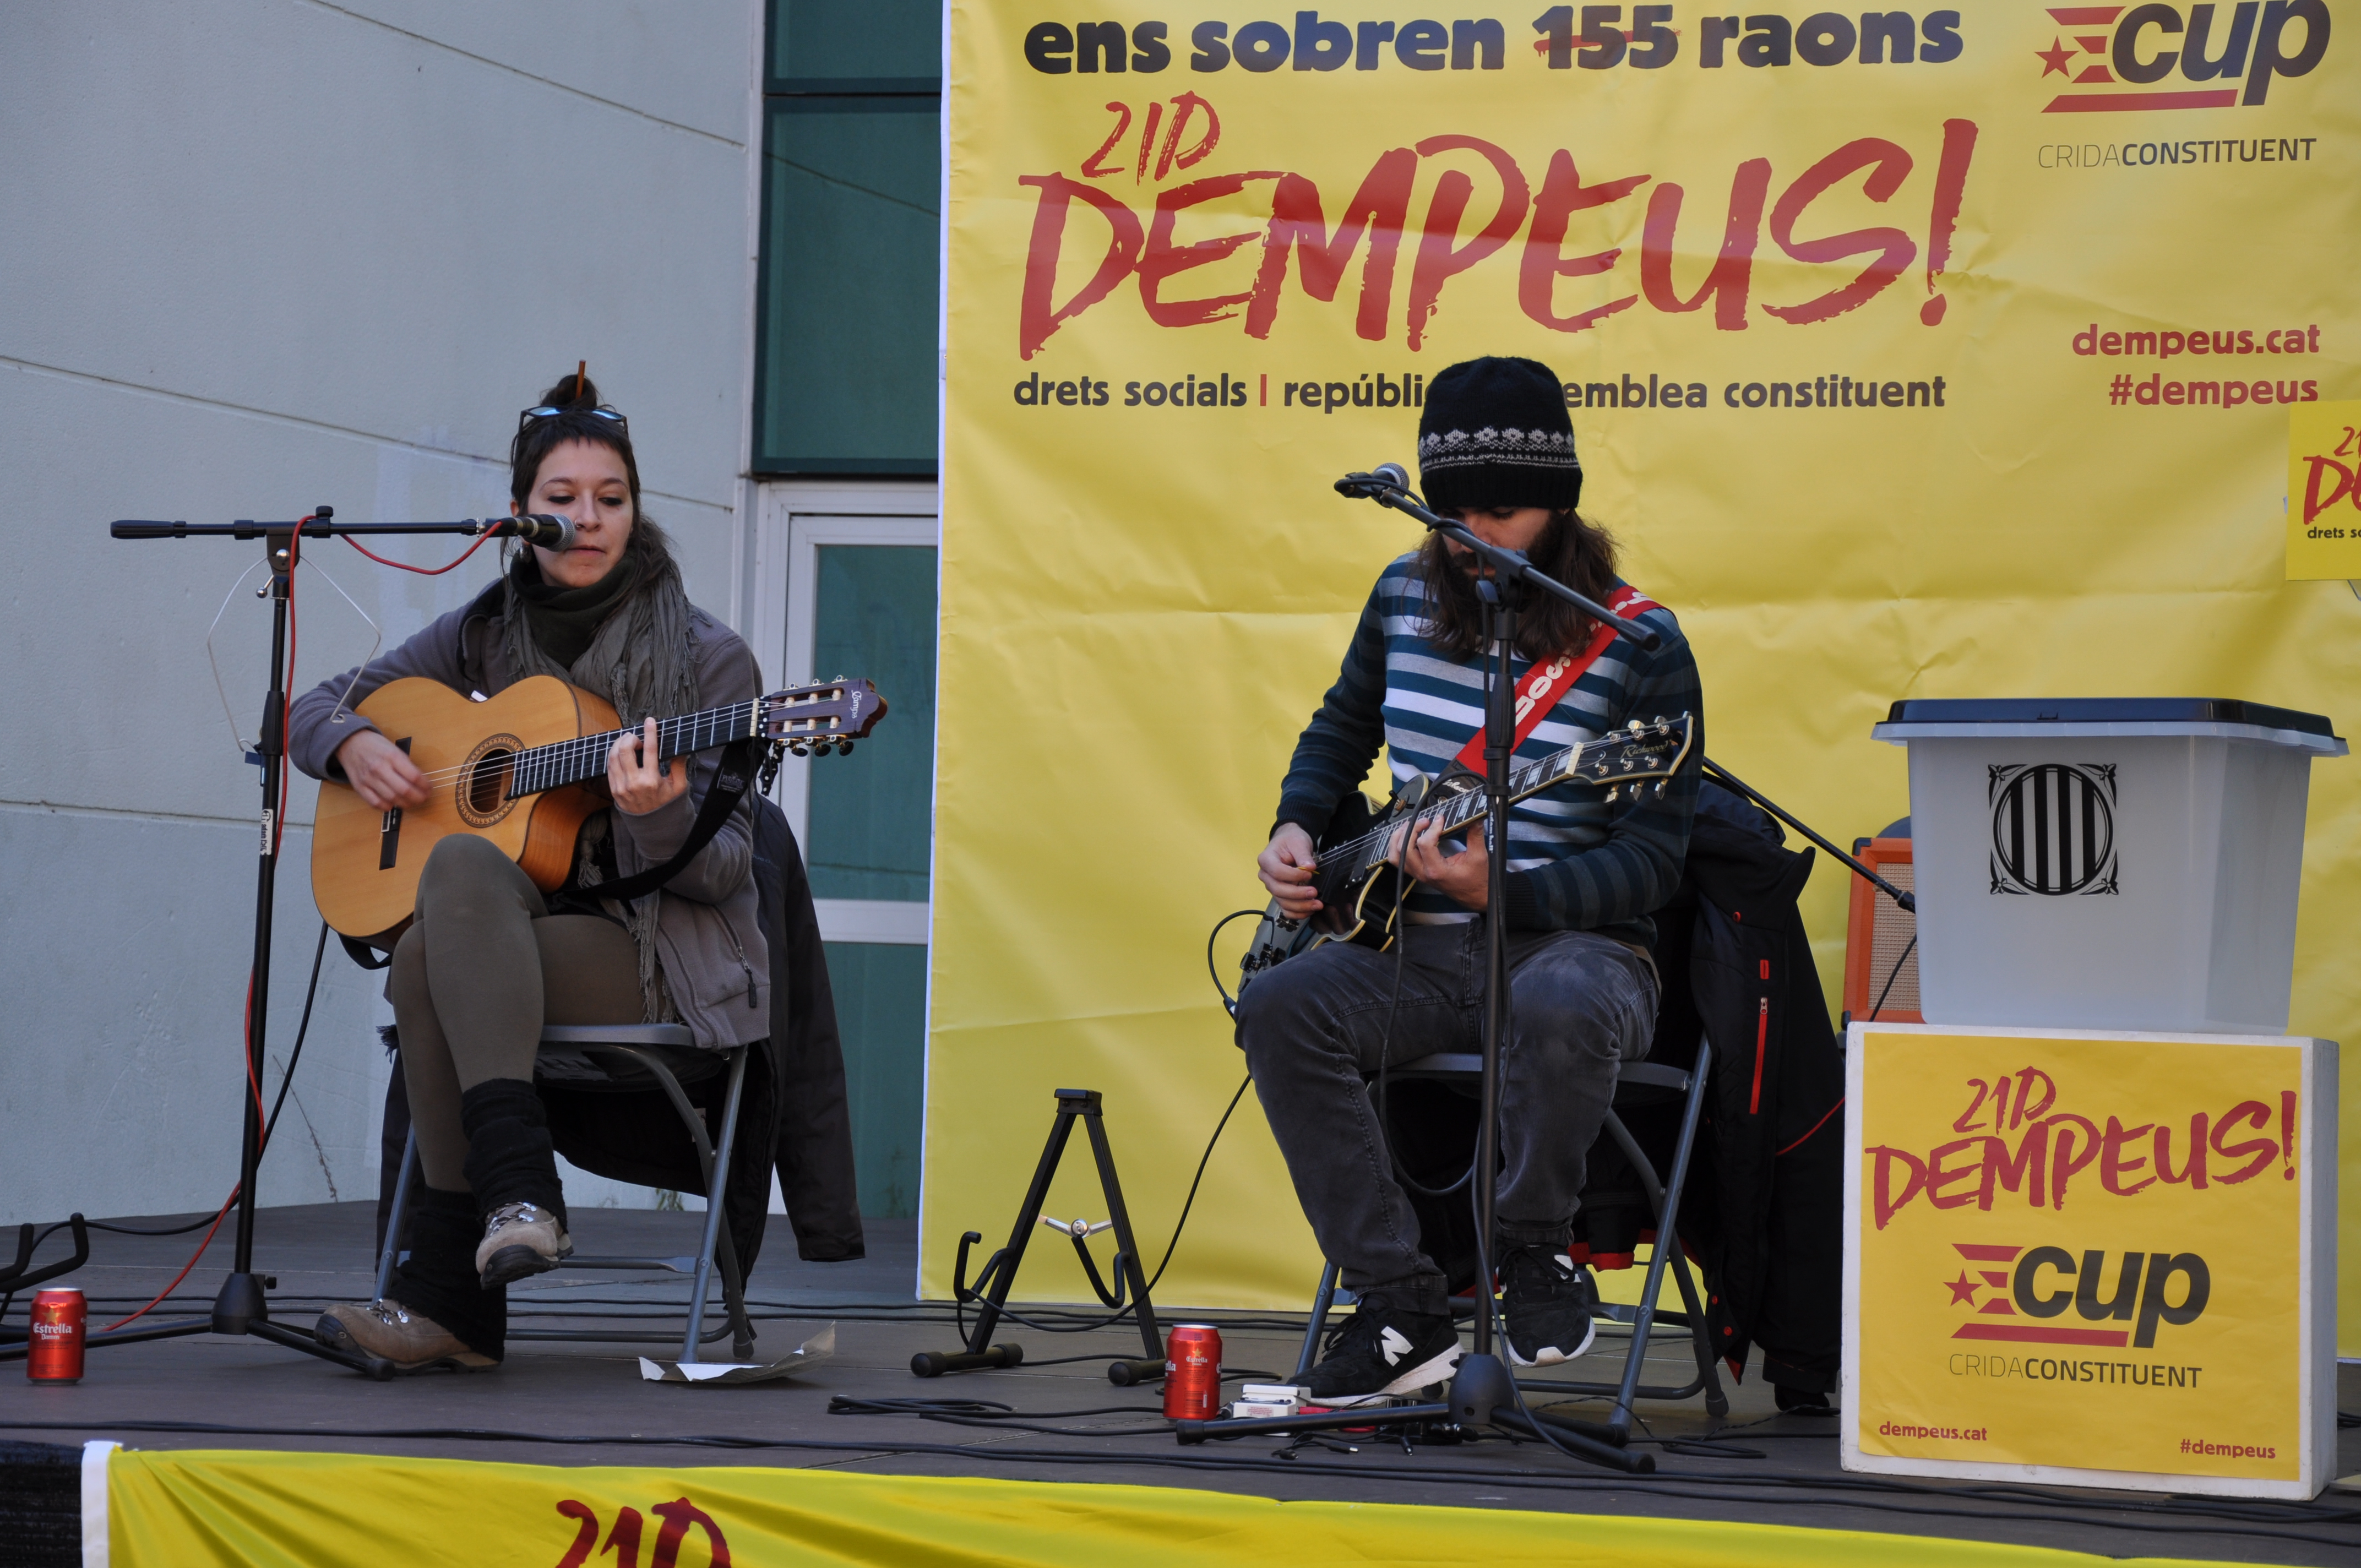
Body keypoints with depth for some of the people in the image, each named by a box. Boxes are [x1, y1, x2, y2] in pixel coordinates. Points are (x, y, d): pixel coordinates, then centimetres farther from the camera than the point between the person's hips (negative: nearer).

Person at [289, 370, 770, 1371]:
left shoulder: (706, 658, -1)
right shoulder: (486, 635, 11)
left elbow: (725, 870, -4)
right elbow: (312, 709, 21)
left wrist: (660, 819, -26)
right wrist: (354, 745, -3)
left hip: (658, 959, -4)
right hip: (499, 945, 4)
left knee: (428, 959, -32)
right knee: (464, 866, -34)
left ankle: (450, 1283, -33)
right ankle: (516, 1194, -40)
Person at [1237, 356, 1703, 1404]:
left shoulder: (1639, 648, -9)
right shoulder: (1406, 598, 8)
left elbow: (1651, 859, -12)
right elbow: (1342, 729, 27)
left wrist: (1502, 892, -27)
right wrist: (1296, 829, 7)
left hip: (1571, 939, -5)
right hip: (1417, 950, 5)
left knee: (1561, 1006, -41)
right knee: (1281, 1006, -25)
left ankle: (1534, 1251, -12)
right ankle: (1400, 1308, -19)